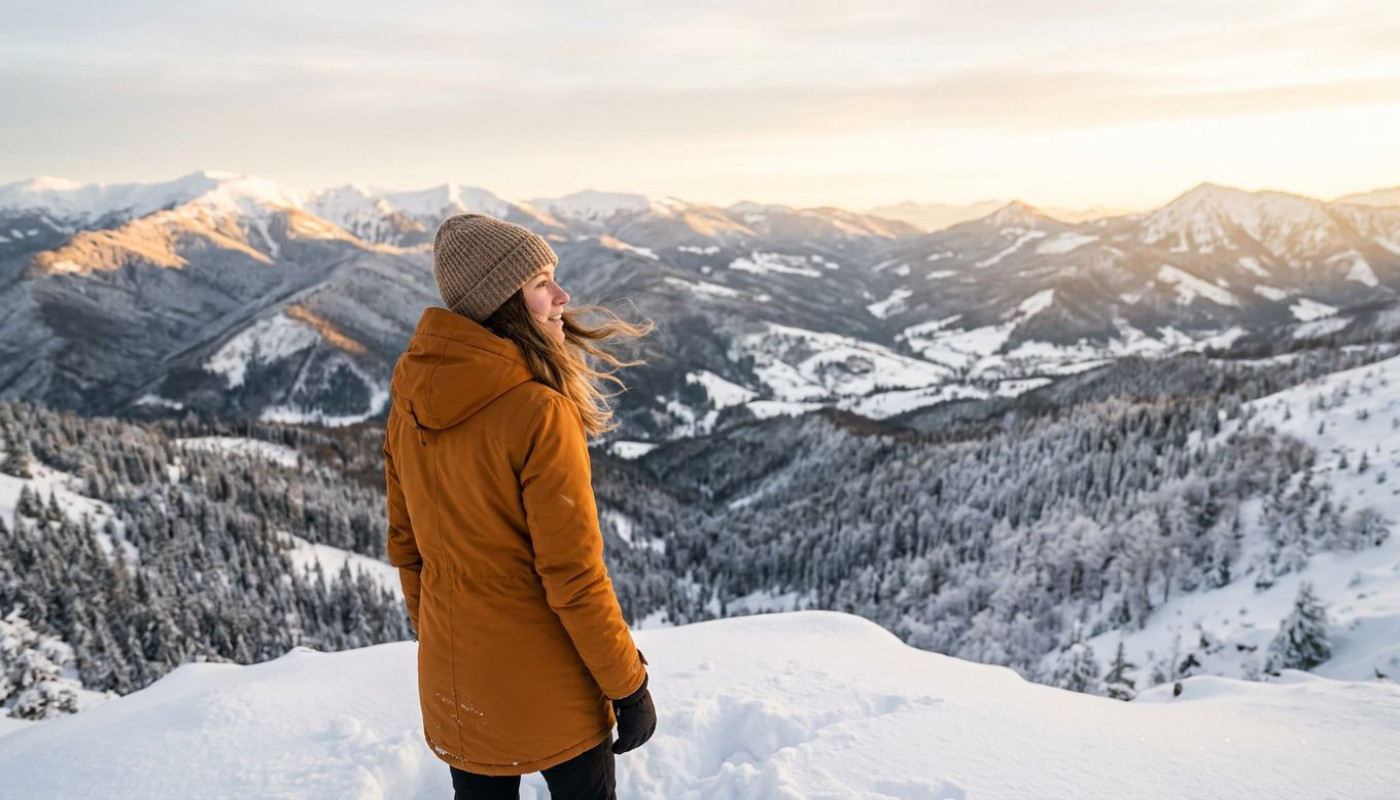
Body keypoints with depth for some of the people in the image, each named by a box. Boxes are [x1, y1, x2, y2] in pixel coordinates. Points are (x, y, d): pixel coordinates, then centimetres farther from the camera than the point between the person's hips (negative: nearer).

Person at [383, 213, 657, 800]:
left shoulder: (411, 404, -5)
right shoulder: (538, 414, -27)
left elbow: (405, 546, 5)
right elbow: (573, 577, -22)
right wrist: (629, 685, -9)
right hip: (546, 685, -6)